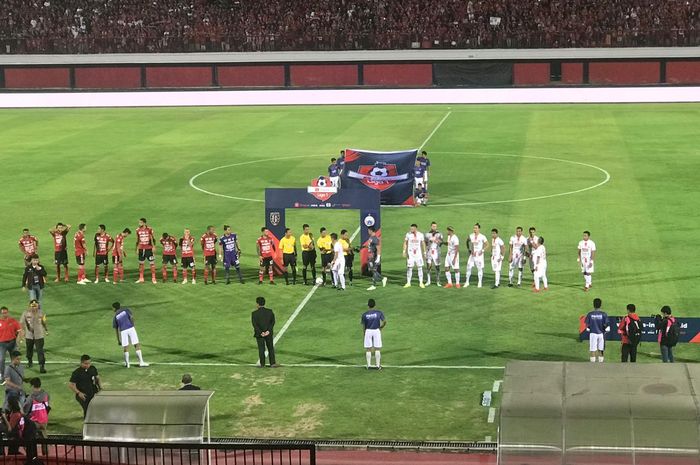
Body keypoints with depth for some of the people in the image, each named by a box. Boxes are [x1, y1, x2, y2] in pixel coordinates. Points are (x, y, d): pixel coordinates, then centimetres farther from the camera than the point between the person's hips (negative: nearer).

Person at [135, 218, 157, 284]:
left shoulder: (149, 229, -6)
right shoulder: (138, 230, 5)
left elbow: (153, 238, 0)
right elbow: (137, 240, 13)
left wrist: (153, 247, -6)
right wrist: (137, 249, 10)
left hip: (149, 249, -4)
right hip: (141, 249, 4)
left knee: (152, 263, -3)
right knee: (141, 263, 7)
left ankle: (153, 279, 3)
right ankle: (141, 278, 16)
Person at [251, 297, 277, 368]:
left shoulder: (254, 313, -12)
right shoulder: (270, 311, -4)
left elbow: (255, 324, -15)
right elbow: (273, 322, -7)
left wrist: (260, 332, -12)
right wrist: (268, 331, -11)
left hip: (259, 334, -2)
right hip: (269, 333, 2)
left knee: (261, 349, 8)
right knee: (271, 348, 12)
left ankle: (262, 364, 12)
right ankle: (272, 363, 8)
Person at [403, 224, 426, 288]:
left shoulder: (420, 235, 0)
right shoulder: (408, 234, -3)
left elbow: (423, 244, 9)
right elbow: (405, 243, 4)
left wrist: (424, 252, 8)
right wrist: (404, 251, -5)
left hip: (418, 253, 1)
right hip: (410, 253, -1)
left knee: (420, 268, 0)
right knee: (409, 268, -1)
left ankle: (421, 283, 6)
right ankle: (408, 283, 6)